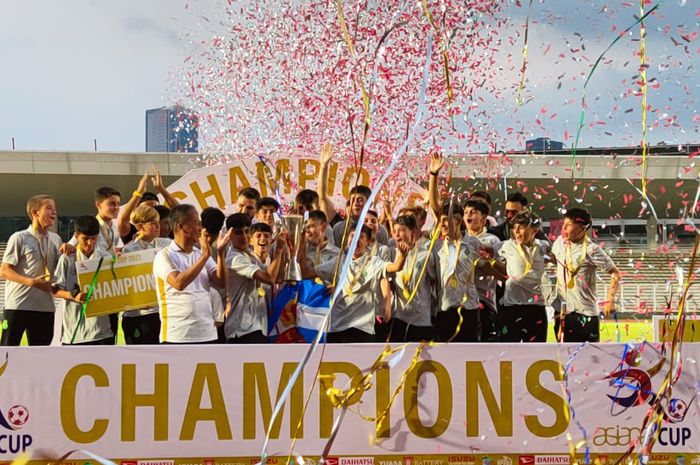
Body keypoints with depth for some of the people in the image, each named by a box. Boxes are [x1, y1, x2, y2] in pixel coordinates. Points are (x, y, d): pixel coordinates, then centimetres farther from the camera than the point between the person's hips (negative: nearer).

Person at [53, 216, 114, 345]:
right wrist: (73, 296, -20)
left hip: (101, 327, 2)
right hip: (74, 328, -2)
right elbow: (55, 290, -2)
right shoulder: (68, 259, -2)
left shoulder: (105, 258, 5)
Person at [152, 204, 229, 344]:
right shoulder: (165, 256, -5)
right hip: (177, 337, -6)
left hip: (207, 334, 6)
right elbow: (179, 283, -22)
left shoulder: (201, 254, 13)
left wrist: (220, 253, -10)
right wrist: (205, 256, -22)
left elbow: (221, 282, 3)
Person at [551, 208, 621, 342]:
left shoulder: (591, 249, -12)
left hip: (586, 311, -5)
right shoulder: (560, 242, 4)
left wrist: (610, 300, -14)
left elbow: (615, 273, -8)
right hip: (563, 311, 5)